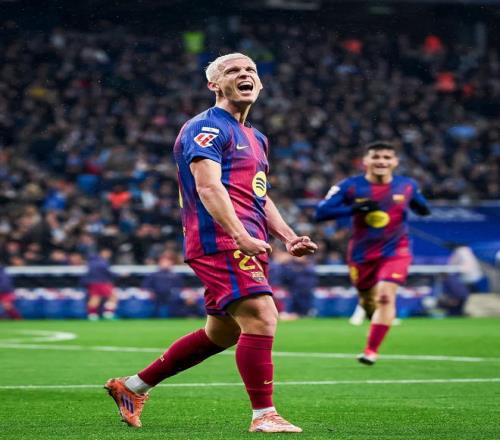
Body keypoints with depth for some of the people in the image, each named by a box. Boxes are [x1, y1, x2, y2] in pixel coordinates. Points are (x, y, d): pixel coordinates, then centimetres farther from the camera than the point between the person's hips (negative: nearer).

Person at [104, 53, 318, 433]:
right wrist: (241, 235, -31)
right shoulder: (206, 128, -7)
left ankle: (132, 387, 26)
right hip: (220, 243, -10)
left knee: (221, 333, 14)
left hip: (245, 246, 10)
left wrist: (289, 237, 17)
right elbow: (208, 188, -20)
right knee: (261, 319, -19)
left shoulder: (255, 138, 23)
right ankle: (264, 416, -12)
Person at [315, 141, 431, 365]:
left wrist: (419, 208, -10)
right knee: (367, 300, 15)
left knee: (385, 297, -19)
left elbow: (424, 210, 15)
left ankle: (371, 351, -12)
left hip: (395, 251, -1)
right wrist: (354, 208, -29)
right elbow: (321, 212, -17)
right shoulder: (350, 186, -11)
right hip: (362, 253, 1)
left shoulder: (407, 185, -4)